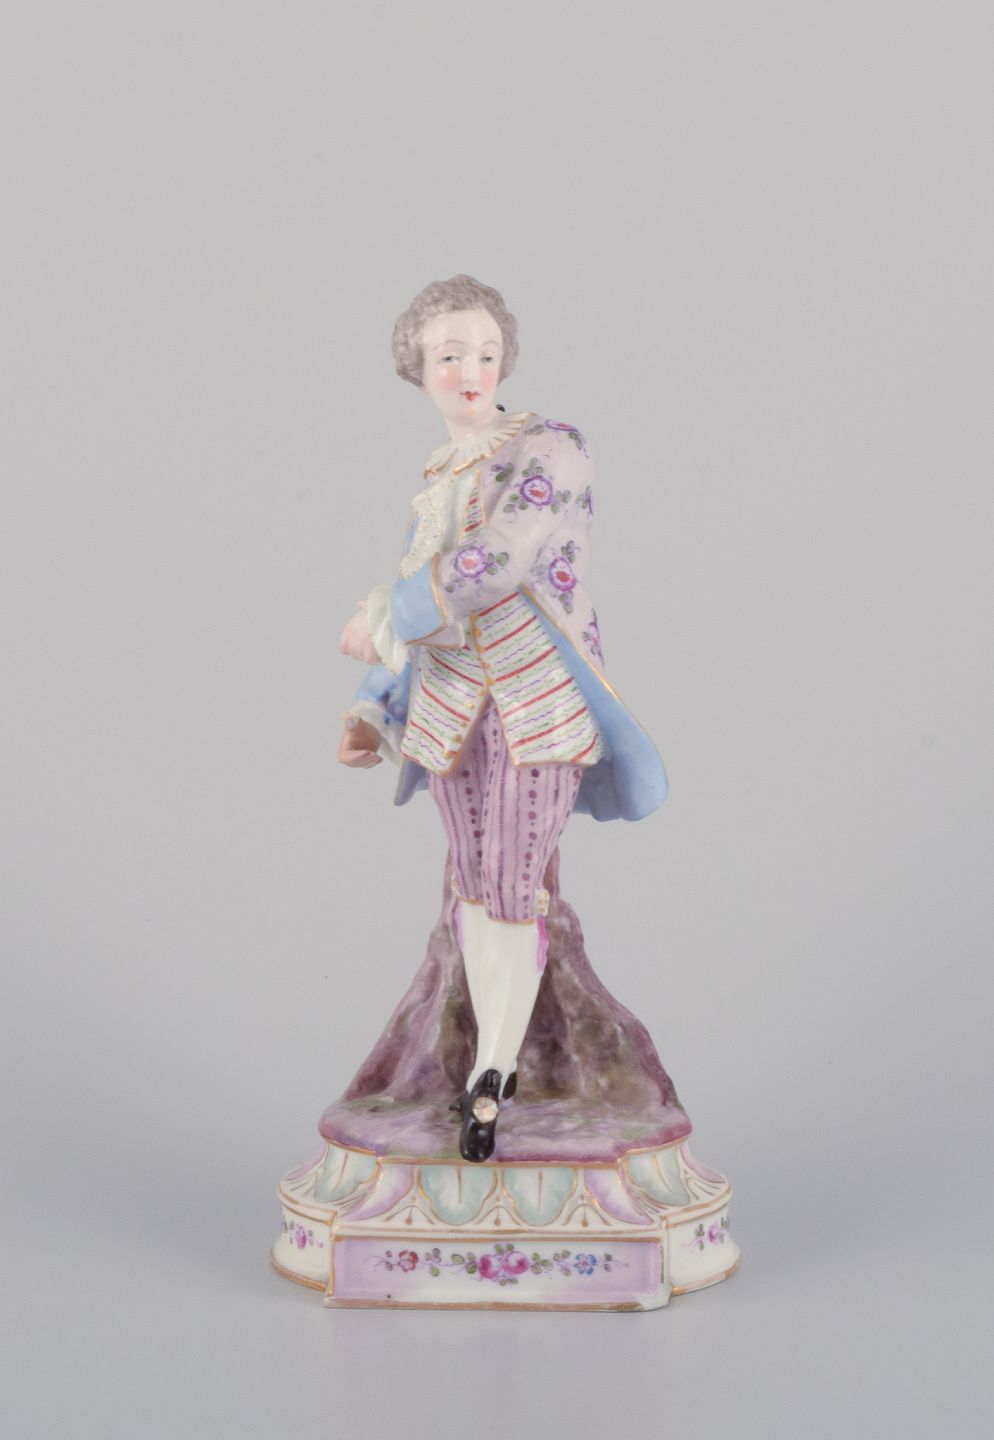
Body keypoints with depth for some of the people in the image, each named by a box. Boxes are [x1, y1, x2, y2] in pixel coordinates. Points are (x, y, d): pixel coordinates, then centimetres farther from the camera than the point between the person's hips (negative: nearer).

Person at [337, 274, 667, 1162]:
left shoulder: (550, 451, -9)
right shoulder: (434, 485, 12)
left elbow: (490, 566, -22)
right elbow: (415, 609, 15)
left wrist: (379, 620, -10)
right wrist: (370, 717, 2)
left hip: (540, 701, -5)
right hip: (452, 704, 6)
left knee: (511, 897, -5)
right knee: (475, 888, 9)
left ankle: (488, 1076, 10)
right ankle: (498, 1065, 21)